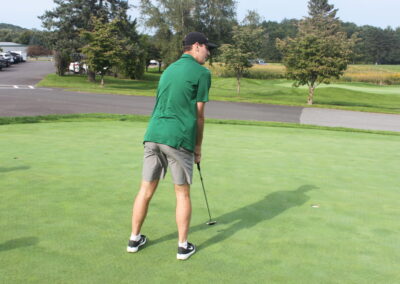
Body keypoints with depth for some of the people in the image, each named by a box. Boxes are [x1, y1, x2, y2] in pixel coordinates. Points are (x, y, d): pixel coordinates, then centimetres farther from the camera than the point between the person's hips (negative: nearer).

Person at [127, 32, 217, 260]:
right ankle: (183, 246, 15)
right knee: (183, 194, 7)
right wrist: (198, 147, 10)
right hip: (178, 139, -6)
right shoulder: (202, 72, 0)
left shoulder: (169, 70, 23)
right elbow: (199, 115, -1)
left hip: (153, 135, 6)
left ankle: (135, 239, 23)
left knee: (146, 190, 13)